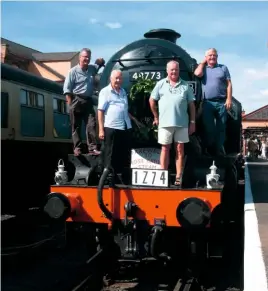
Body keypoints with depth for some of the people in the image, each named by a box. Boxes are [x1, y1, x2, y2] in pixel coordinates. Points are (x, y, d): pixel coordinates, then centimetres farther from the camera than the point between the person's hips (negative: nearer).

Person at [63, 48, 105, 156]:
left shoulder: (92, 68, 10)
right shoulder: (73, 71, -5)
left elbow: (101, 63, 31)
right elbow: (67, 89, -7)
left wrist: (100, 61, 4)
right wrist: (70, 104, -13)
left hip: (88, 101, 4)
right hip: (76, 101, -4)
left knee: (91, 125, -4)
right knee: (76, 127, 2)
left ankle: (92, 148, -5)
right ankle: (77, 148, 8)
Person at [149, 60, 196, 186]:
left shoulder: (185, 86, 8)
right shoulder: (161, 84, 5)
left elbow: (191, 105, 8)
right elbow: (152, 100, 9)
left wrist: (192, 122, 3)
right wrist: (156, 117, 7)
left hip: (182, 123, 1)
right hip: (165, 123, -1)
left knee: (180, 149, 4)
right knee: (165, 149, 4)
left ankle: (178, 177, 8)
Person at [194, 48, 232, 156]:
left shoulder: (223, 68, 13)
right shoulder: (203, 68, 14)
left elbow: (229, 84, 7)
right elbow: (197, 74, -9)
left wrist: (229, 99, -5)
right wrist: (203, 62, 6)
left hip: (222, 102, 0)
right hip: (207, 103, 0)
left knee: (221, 127, 0)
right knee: (209, 128, 1)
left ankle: (219, 149, 5)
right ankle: (209, 149, 8)